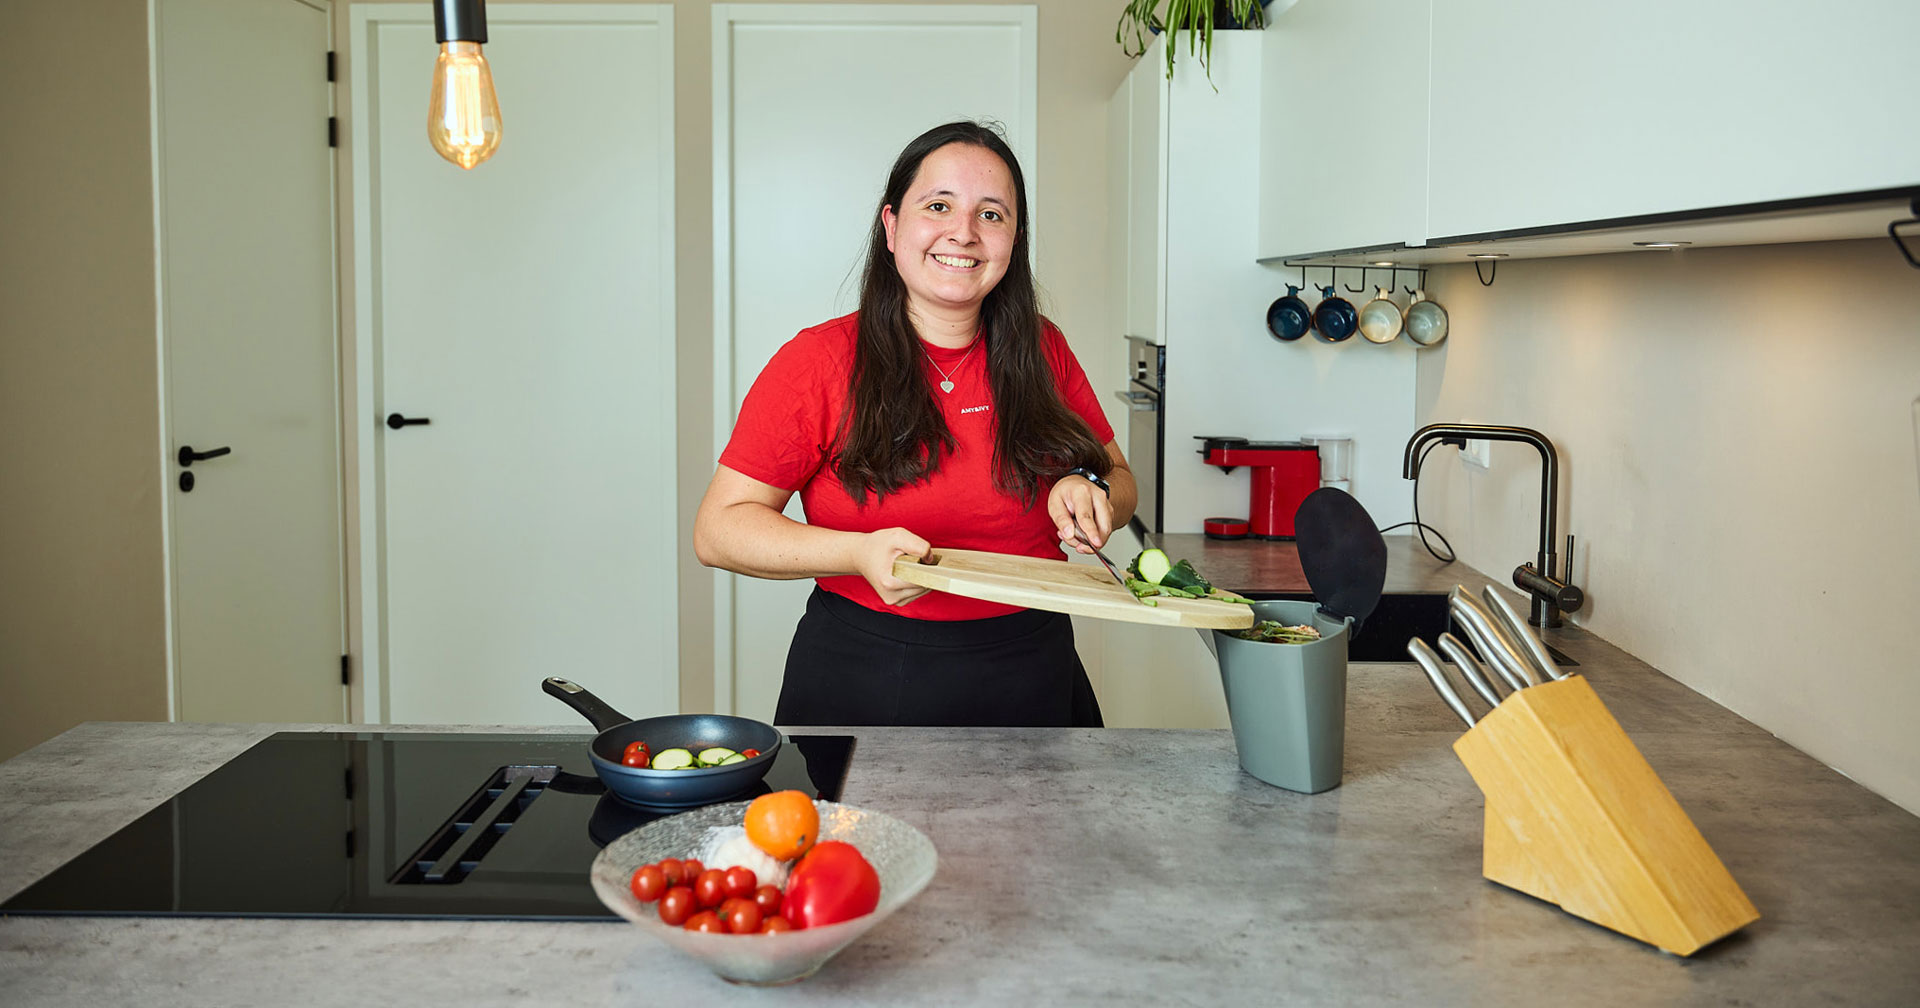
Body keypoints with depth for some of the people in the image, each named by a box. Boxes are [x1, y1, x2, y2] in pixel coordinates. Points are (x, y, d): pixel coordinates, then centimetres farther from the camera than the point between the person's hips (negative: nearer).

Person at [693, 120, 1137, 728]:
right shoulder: (820, 361, -9)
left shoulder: (1043, 352, 2)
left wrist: (1090, 491, -11)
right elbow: (719, 528, -11)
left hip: (1032, 683, 3)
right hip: (862, 688, -3)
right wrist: (858, 553, -27)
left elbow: (1119, 480, 14)